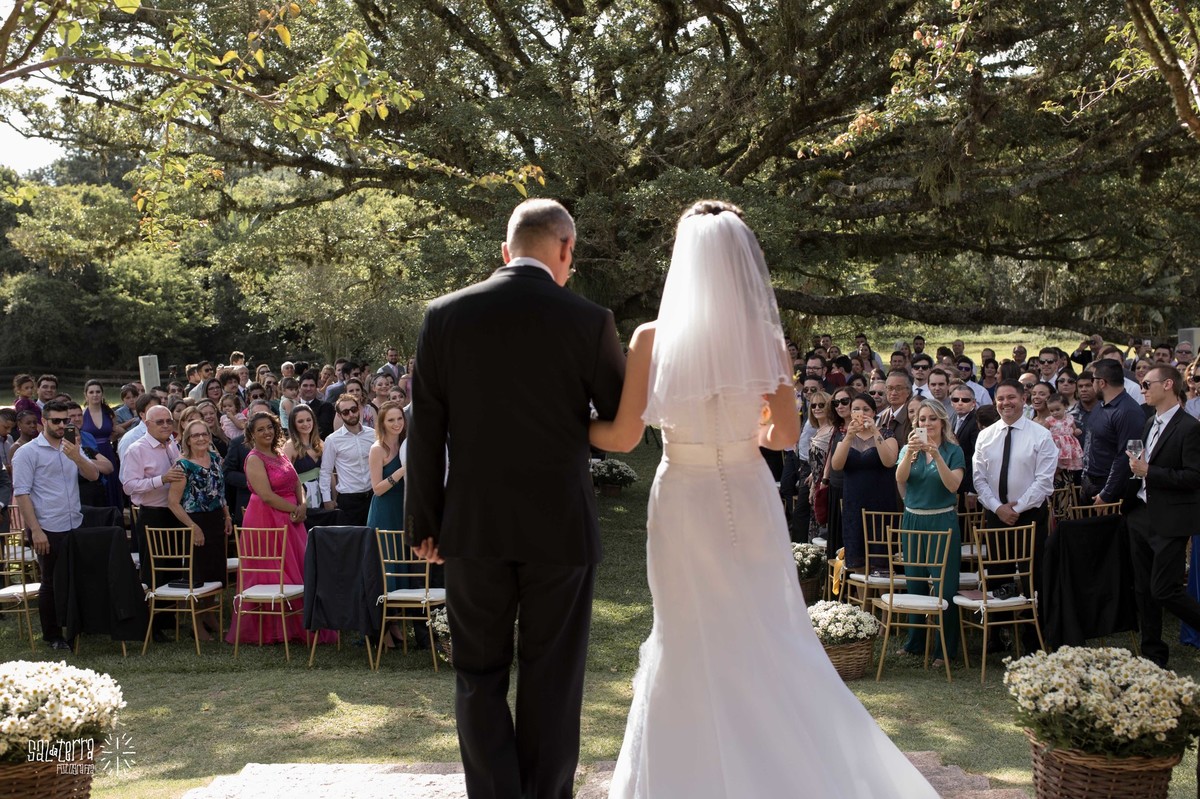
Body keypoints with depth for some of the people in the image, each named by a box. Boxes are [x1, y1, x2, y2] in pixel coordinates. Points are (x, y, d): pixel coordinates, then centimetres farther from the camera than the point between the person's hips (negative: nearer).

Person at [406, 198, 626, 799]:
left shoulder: (446, 315, -2)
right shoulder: (589, 321, -7)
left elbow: (426, 428, -1)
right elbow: (623, 418, 4)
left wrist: (424, 522, 6)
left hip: (473, 525, 1)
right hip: (561, 525, -1)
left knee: (479, 675, 12)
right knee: (551, 680, 10)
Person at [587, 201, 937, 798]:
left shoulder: (652, 338, -9)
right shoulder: (766, 339, -5)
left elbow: (624, 436, -8)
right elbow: (786, 435, -2)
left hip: (684, 501, -1)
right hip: (749, 500, 1)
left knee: (691, 640, 12)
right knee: (769, 636, 13)